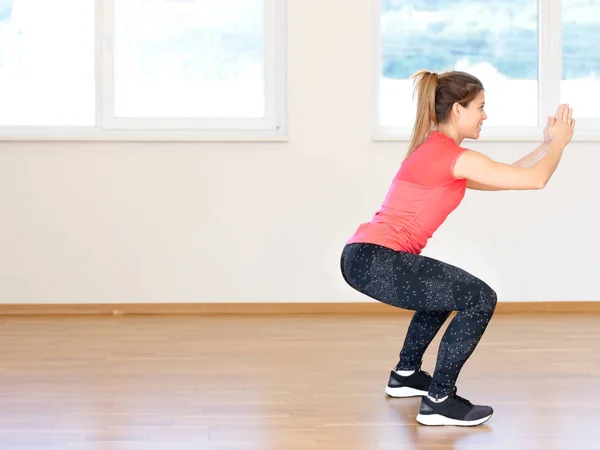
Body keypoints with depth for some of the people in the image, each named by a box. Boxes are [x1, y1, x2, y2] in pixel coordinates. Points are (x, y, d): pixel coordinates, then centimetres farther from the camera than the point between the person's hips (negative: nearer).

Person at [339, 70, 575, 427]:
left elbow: (502, 179, 27)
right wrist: (559, 142, 9)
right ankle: (439, 400, -2)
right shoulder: (454, 156, -12)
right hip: (375, 260, -11)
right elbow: (535, 180, -9)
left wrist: (546, 144, 25)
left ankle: (406, 375, 38)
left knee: (448, 289, 32)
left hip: (366, 256, 11)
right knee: (479, 299, -8)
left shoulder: (435, 150, 18)